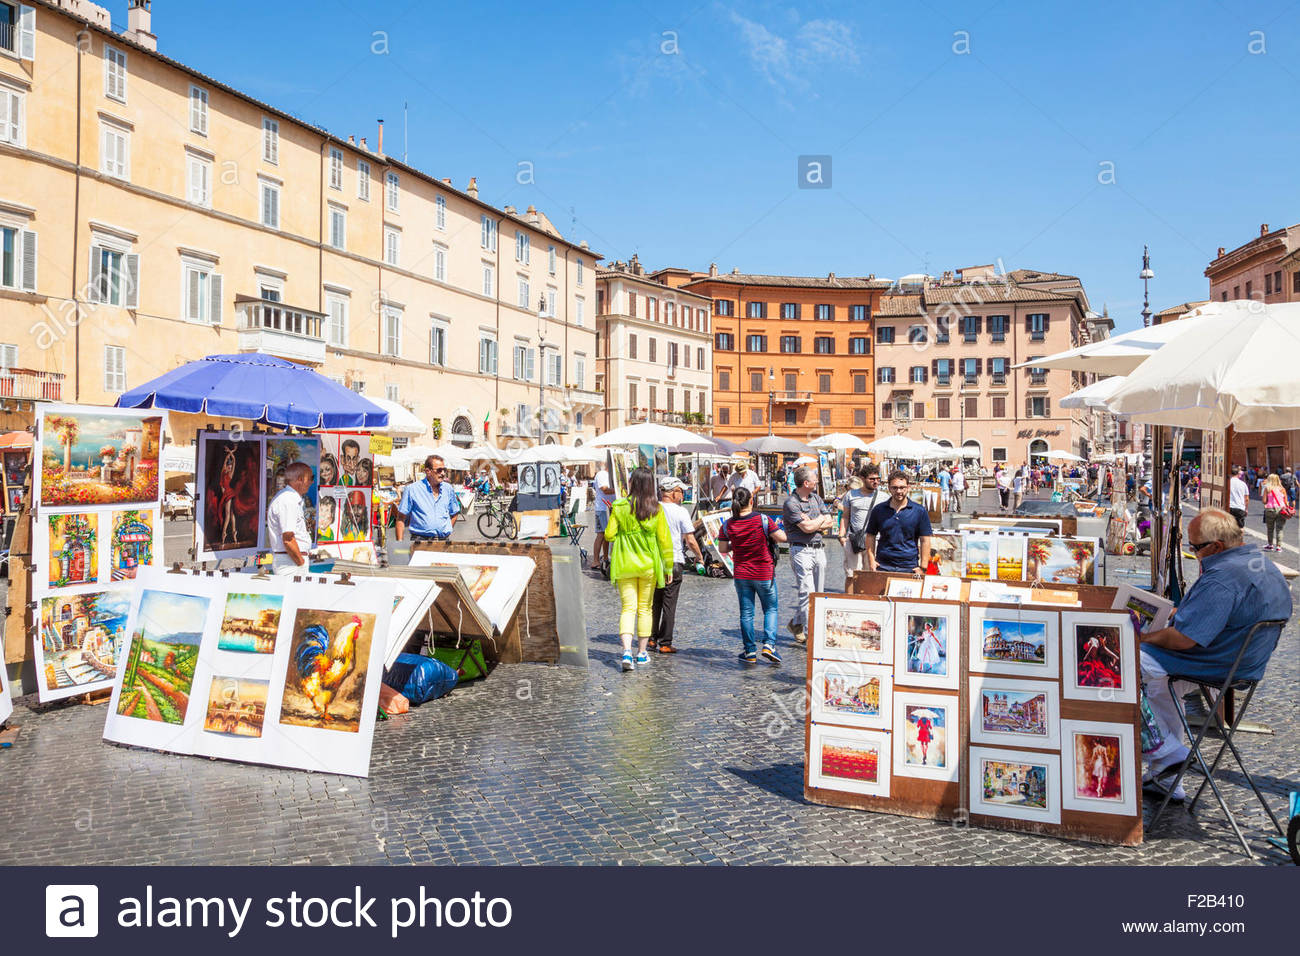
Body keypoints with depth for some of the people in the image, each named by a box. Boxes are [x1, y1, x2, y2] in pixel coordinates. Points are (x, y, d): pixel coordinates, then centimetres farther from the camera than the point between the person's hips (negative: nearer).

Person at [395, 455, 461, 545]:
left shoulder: (448, 489, 14)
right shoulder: (412, 489, 3)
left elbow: (454, 514, 27)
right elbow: (401, 518, 4)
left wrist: (447, 532, 13)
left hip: (444, 541, 3)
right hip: (420, 540, -3)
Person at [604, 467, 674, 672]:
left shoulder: (619, 507, -7)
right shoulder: (656, 509, -5)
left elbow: (609, 535, -6)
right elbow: (665, 540, -3)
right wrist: (668, 567, 5)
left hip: (624, 565, -1)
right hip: (649, 565, 1)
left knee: (628, 608, 2)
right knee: (645, 608, 14)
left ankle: (626, 651, -17)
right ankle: (642, 653, 20)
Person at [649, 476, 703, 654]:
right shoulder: (681, 512, -10)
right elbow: (690, 540, -10)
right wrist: (699, 557, 6)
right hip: (674, 562, -4)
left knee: (654, 602, 17)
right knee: (669, 604, 3)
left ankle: (652, 639, 21)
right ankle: (665, 643, 5)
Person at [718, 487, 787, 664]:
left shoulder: (728, 525, -5)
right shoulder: (763, 519, -13)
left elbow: (722, 549, 3)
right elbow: (782, 538, -11)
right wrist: (776, 528, 9)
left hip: (741, 574, 2)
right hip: (764, 573, -2)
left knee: (746, 613, 10)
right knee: (770, 609, 14)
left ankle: (750, 651, 13)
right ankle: (769, 644, -2)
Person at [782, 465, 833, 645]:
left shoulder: (816, 497, 12)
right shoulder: (790, 503, -11)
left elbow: (830, 522, 7)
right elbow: (808, 528, -18)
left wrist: (813, 523, -9)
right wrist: (822, 518, 0)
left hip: (819, 549, 7)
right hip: (801, 550, -7)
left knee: (818, 592, 11)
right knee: (807, 593, -10)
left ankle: (796, 623, 28)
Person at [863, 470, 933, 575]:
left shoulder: (919, 511, 2)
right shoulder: (878, 510, 6)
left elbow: (925, 540, 2)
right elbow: (871, 536, 11)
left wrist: (923, 567, -4)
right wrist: (871, 561, 0)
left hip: (909, 568, -1)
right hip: (883, 566, 1)